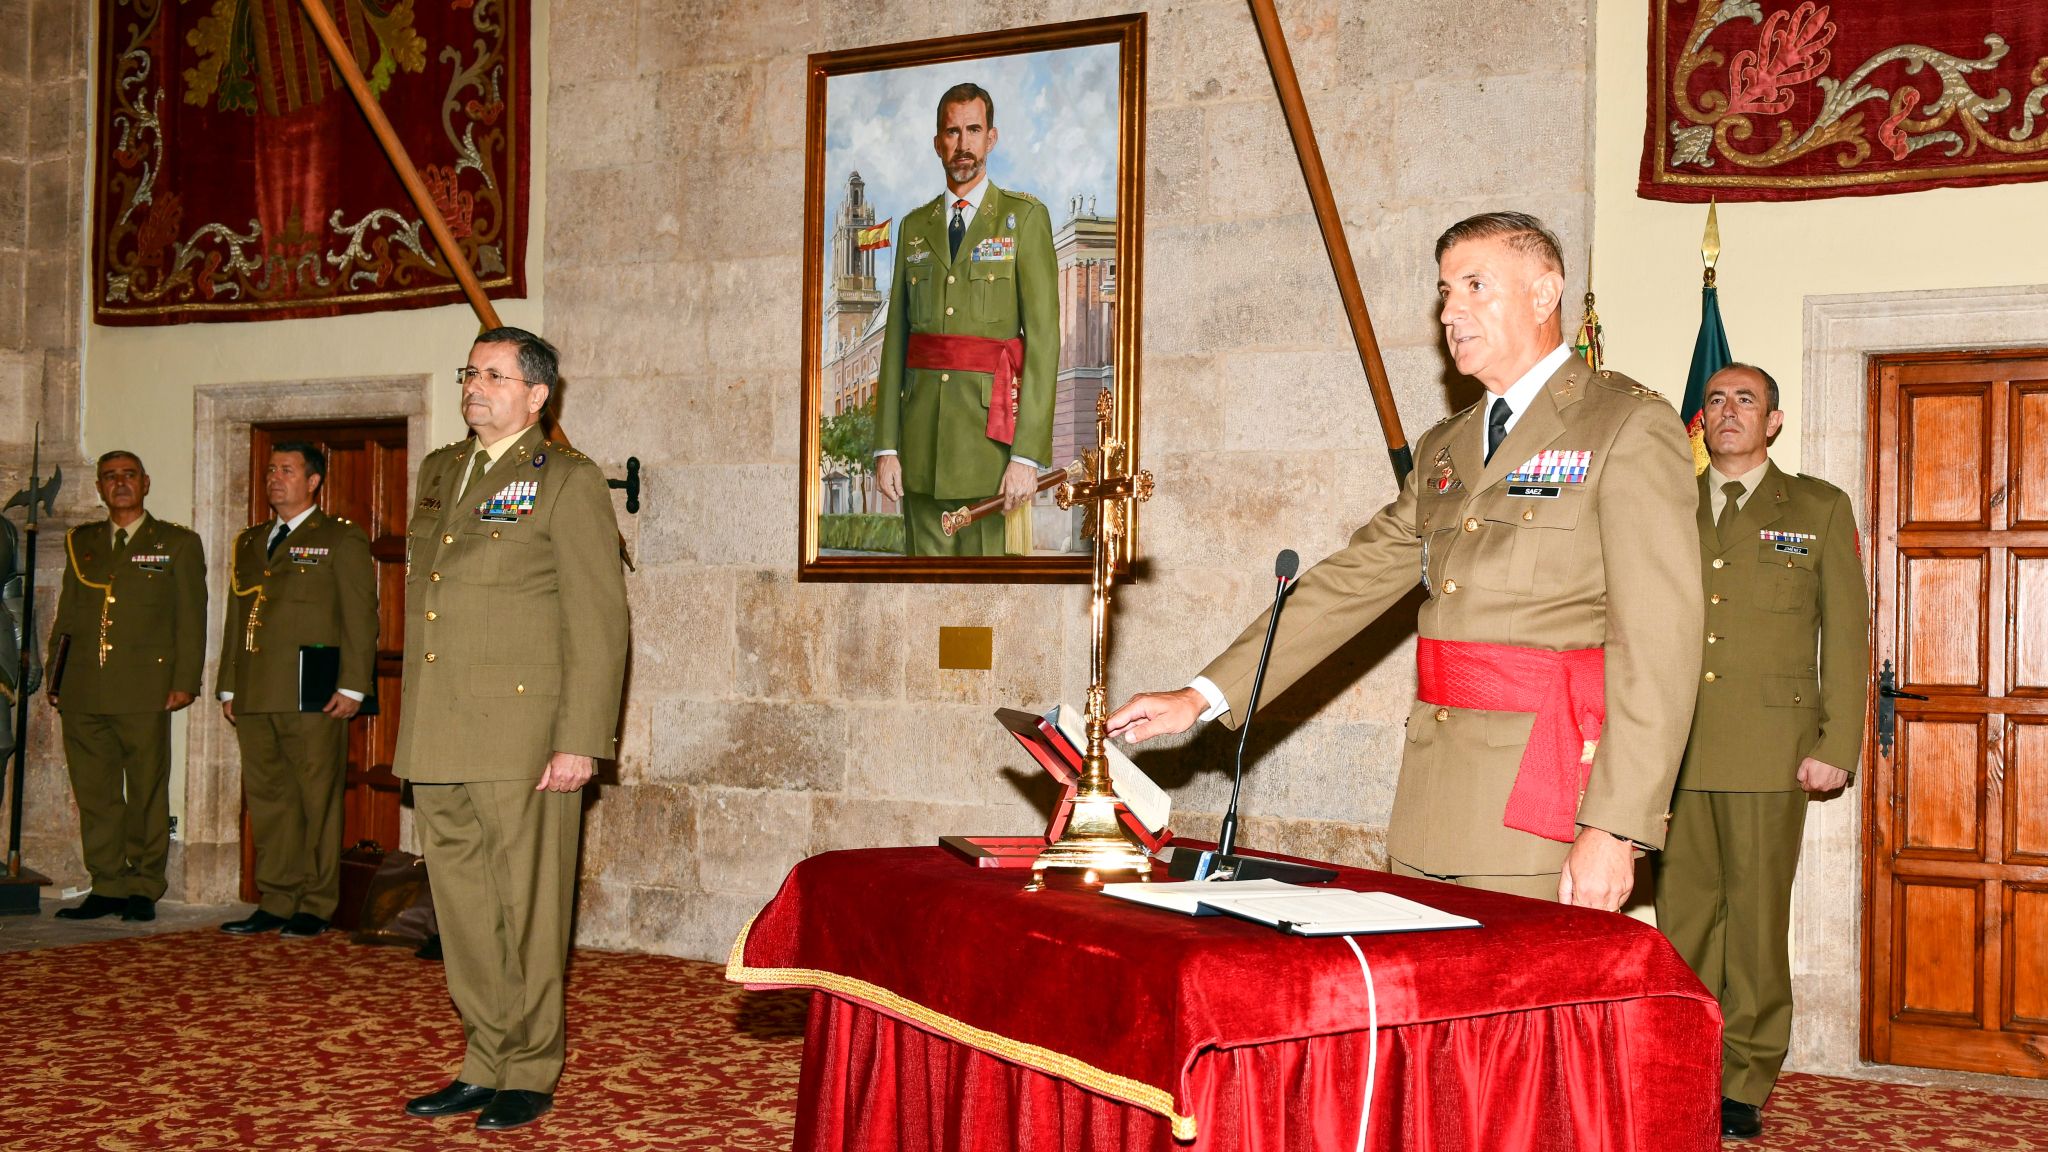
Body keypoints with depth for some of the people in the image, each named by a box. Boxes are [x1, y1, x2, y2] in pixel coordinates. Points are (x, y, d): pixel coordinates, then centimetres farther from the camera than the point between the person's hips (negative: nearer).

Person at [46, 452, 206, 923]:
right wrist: (55, 678, 11)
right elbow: (65, 616, 20)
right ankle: (106, 887, 12)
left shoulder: (178, 544, 7)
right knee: (94, 793, 4)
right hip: (83, 691, 4)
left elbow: (190, 619, 2)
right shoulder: (80, 543, 18)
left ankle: (144, 889, 8)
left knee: (147, 793, -1)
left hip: (144, 690, -4)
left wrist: (184, 682, -6)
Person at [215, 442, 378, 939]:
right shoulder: (249, 543, 21)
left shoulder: (342, 540, 3)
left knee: (317, 801, -2)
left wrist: (352, 687, -11)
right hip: (255, 698, 6)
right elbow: (235, 618, 22)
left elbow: (361, 618, -3)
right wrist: (228, 687, 16)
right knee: (267, 800, 7)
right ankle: (275, 903, 13)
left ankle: (315, 907, 5)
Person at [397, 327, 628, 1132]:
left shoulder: (567, 480, -4)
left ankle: (529, 1074, 14)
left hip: (521, 740, -7)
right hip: (437, 741, 7)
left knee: (526, 909, 1)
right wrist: (415, 723, 18)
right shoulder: (439, 472, 17)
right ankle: (485, 1064, 23)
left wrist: (582, 739, -15)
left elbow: (598, 619, -9)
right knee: (462, 909, 12)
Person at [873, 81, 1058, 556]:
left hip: (990, 427, -4)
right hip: (922, 424, 4)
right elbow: (896, 338, 13)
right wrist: (885, 446, 4)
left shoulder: (1025, 217, 1)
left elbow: (1043, 335, -6)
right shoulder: (914, 227, 15)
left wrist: (1028, 454, -14)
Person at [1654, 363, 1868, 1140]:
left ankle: (1744, 1084, 9)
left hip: (1767, 753, -2)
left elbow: (1846, 633, 4)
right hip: (1674, 750, 3)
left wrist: (1837, 745, -4)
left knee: (1755, 919, 0)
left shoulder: (1819, 509, 9)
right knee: (1682, 916, 4)